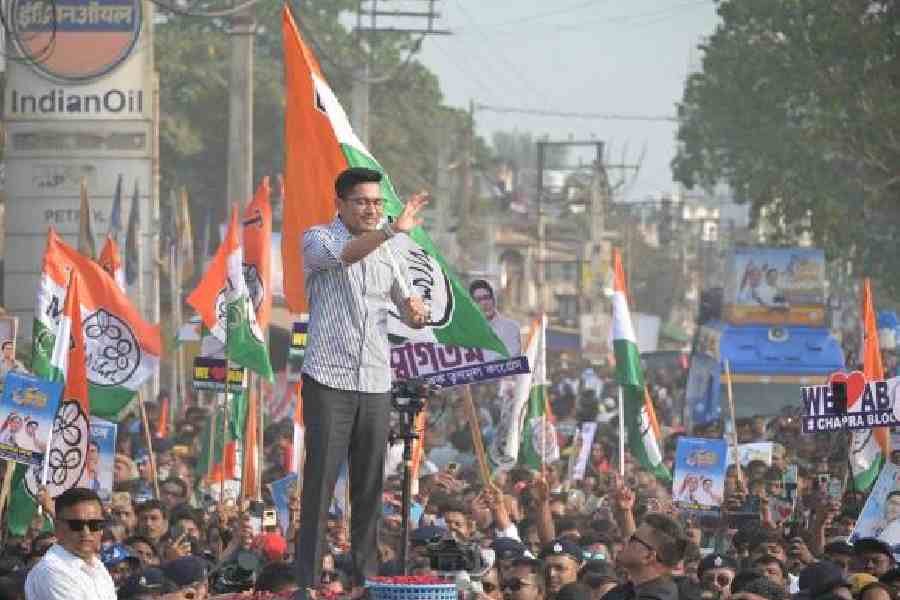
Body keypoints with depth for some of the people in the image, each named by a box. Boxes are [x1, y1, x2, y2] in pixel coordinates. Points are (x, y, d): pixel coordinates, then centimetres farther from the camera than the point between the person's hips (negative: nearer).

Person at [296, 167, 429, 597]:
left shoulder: (387, 255, 16)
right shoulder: (317, 239, 0)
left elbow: (410, 314, 21)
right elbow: (343, 255, -24)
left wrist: (415, 312, -4)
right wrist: (392, 229, -37)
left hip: (376, 384, 5)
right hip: (328, 380, -5)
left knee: (370, 486, 4)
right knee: (319, 482, -6)